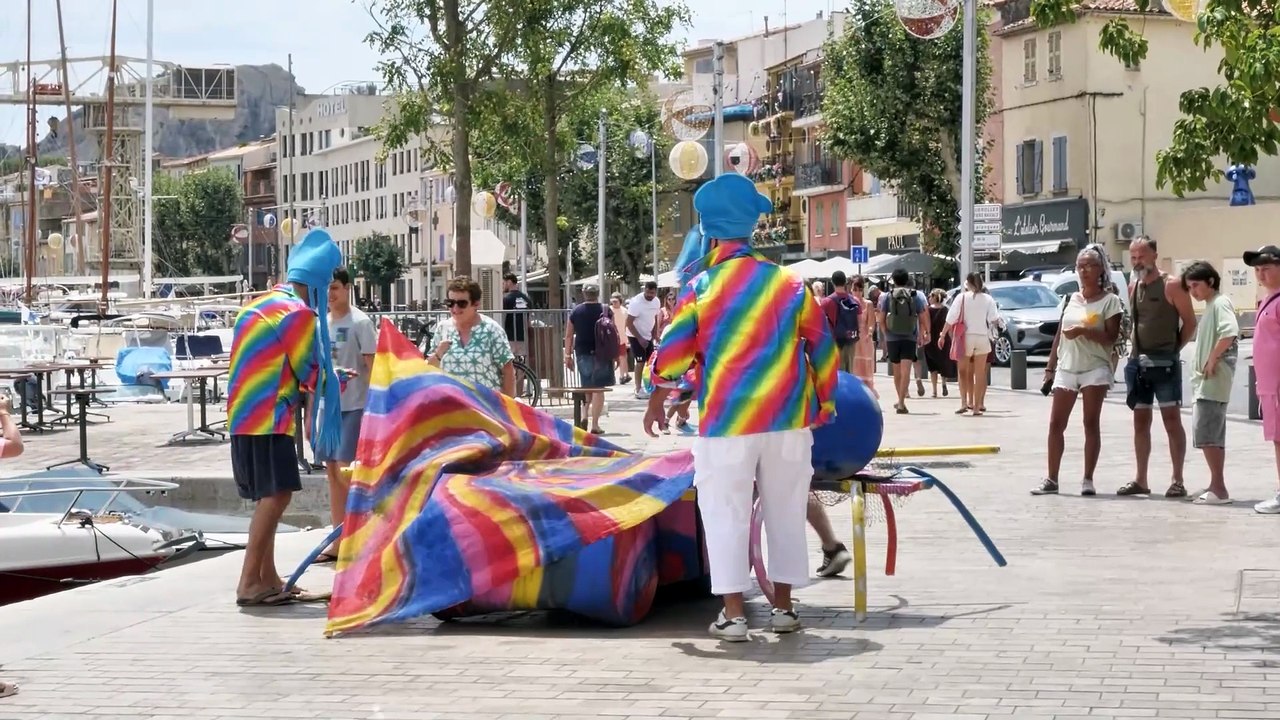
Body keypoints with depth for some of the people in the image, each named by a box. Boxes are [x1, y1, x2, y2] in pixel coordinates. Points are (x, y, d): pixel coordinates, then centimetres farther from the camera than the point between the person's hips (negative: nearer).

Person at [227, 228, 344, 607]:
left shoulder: (261, 303, 19)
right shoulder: (298, 312, -10)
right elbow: (309, 373, -7)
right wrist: (332, 384, 13)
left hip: (245, 415, 10)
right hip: (269, 418, -10)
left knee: (269, 496, 14)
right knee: (276, 494, -13)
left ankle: (268, 579, 17)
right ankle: (250, 583, -17)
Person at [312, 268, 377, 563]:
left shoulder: (360, 322, -7)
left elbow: (372, 367, -10)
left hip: (354, 406, -7)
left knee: (345, 470, -11)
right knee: (332, 472, 8)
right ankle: (339, 542, 13)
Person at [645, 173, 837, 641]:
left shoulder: (700, 287, -6)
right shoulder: (790, 284, 3)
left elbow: (672, 353, -3)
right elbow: (823, 348, 8)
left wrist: (656, 401, 14)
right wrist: (825, 402, 21)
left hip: (726, 423, -3)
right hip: (787, 419, 3)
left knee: (725, 513, 3)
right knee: (786, 511, 13)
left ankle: (733, 613, 1)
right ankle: (783, 607, 18)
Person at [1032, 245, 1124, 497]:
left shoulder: (1109, 300, -1)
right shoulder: (1070, 299, 14)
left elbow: (1111, 337, -10)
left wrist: (1083, 331, -22)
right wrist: (1050, 368, 11)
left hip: (1094, 369, -5)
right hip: (1066, 368, 5)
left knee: (1091, 423, -4)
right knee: (1056, 424, 1)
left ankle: (1088, 480, 0)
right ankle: (1051, 479, 6)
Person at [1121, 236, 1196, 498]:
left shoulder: (1171, 286, -7)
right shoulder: (1134, 286, 13)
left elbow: (1190, 322, -5)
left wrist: (1174, 349, -6)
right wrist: (1133, 347, 11)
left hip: (1165, 363, -7)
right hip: (1138, 363, 7)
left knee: (1172, 420, -4)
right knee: (1140, 421, 10)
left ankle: (1178, 480, -2)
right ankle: (1140, 480, 15)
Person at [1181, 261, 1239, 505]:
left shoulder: (1220, 303, -10)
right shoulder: (1209, 307, 20)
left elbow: (1229, 333, -27)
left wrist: (1212, 359, -20)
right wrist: (1201, 367, 10)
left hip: (1214, 381, -10)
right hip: (1206, 383, 10)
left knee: (1205, 434, -13)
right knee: (1213, 436, 11)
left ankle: (1218, 489, -13)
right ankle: (1216, 487, 15)